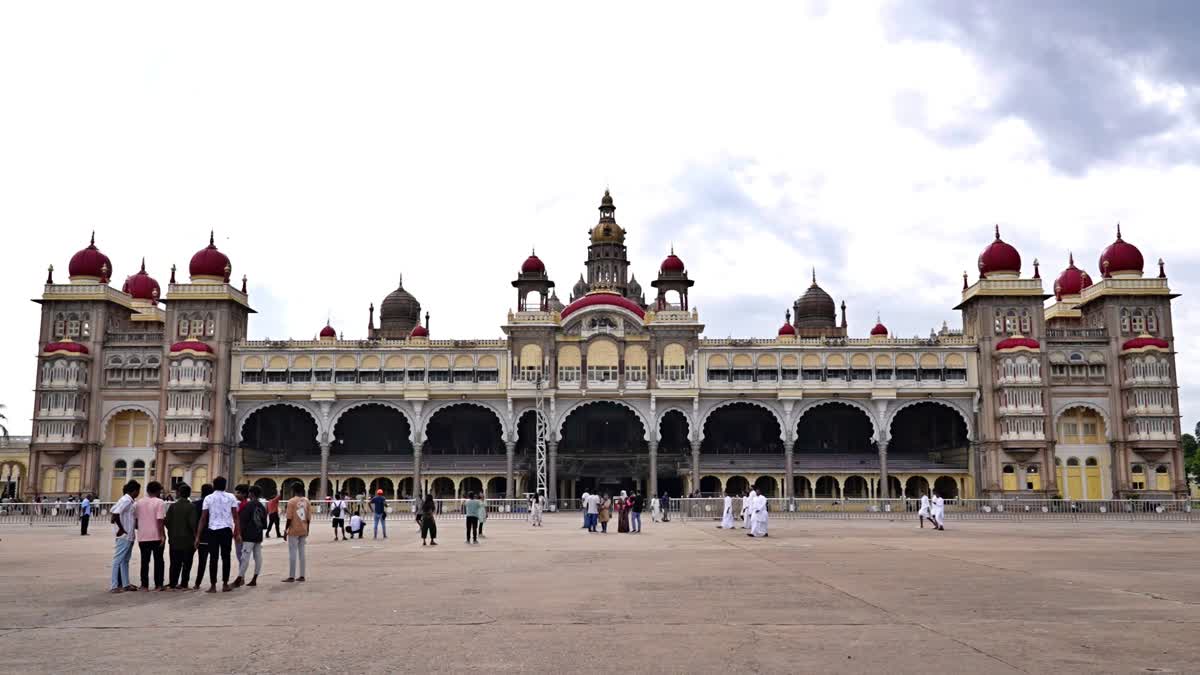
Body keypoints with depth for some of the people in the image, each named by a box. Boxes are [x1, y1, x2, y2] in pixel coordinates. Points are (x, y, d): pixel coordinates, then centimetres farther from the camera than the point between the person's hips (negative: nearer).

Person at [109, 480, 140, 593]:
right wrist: (121, 529, -19)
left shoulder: (126, 500, 12)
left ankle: (125, 584, 21)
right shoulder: (127, 501, -16)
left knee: (125, 560, 14)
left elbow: (112, 511, 17)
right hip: (124, 536, -10)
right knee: (118, 560, -5)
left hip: (128, 536, 10)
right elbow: (115, 514, -25)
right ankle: (114, 586, -2)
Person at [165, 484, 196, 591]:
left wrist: (171, 533, 14)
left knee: (175, 563, 10)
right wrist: (195, 535, -3)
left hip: (174, 539, 3)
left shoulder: (172, 506, -1)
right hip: (188, 540, -3)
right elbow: (193, 523, -15)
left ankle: (172, 583, 9)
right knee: (187, 563, 6)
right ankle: (183, 584, 5)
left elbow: (167, 522, -1)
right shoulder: (192, 507, -10)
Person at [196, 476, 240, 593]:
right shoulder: (230, 497, 4)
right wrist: (238, 533, 2)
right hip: (226, 530, 0)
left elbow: (203, 518, 0)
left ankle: (213, 586, 3)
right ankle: (225, 584, 10)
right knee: (225, 557, 8)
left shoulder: (208, 498, 3)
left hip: (212, 530, 0)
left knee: (213, 557, 3)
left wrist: (198, 536, 2)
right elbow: (235, 517, -1)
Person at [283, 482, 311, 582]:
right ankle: (302, 576, 11)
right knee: (301, 552, 10)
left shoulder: (292, 501, -11)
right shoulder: (306, 501, 5)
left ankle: (291, 577, -2)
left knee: (292, 553, -2)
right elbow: (309, 518, 6)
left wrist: (285, 531, -6)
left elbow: (289, 518, -14)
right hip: (303, 531, 5)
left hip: (294, 531, -5)